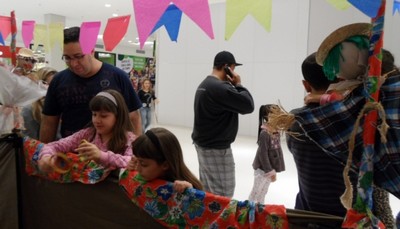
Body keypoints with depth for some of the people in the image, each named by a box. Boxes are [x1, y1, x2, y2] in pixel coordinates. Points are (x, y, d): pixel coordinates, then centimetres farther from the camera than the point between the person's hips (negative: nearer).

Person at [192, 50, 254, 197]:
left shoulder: (204, 84, 13)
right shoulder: (220, 87, -21)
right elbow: (248, 105, -21)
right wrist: (238, 84, -11)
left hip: (203, 144, 11)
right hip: (217, 148, -10)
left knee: (206, 191, 17)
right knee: (223, 195, -1)